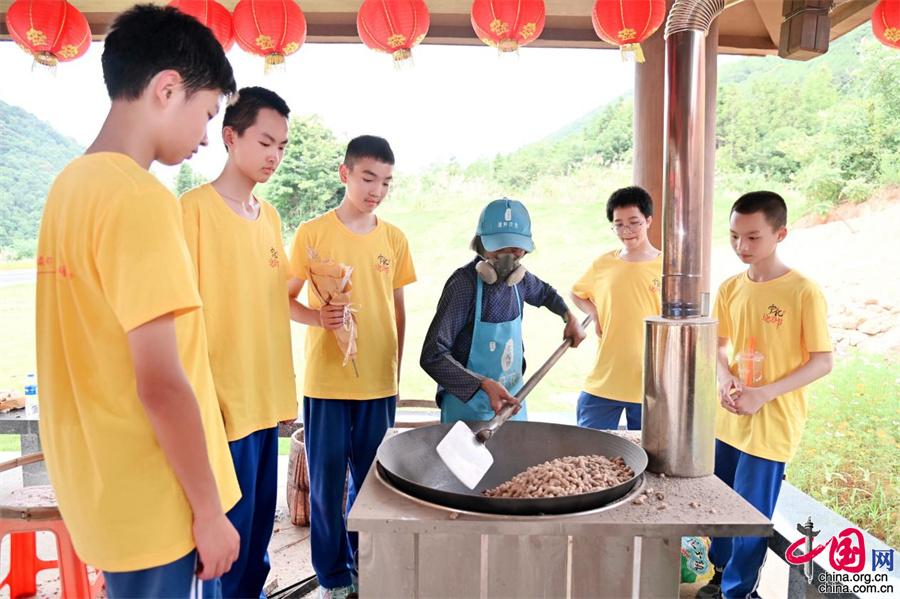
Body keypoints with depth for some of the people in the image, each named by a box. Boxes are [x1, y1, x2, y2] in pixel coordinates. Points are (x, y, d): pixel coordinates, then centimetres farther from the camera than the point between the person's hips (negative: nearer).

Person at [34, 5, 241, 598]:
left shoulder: (70, 185, 6)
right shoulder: (141, 199, -22)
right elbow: (161, 384, -24)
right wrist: (209, 509, -13)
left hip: (99, 487, 8)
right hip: (150, 502, -8)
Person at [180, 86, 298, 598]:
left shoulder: (269, 215, 11)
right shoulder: (195, 207, -11)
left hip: (267, 398, 7)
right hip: (223, 401, -7)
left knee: (260, 523, 18)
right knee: (229, 531, 5)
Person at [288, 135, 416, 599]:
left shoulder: (394, 239, 5)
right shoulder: (312, 233, -4)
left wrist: (397, 368, 11)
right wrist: (318, 317, -20)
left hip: (379, 382, 3)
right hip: (326, 381, -2)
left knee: (372, 479, 12)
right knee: (327, 482, 7)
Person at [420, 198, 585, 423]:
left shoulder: (519, 278, -2)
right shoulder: (464, 284, -22)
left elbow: (544, 293, 25)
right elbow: (432, 356, -25)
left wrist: (569, 318, 11)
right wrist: (484, 385, -32)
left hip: (512, 401, 7)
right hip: (468, 408, -7)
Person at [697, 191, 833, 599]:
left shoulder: (804, 293, -13)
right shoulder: (730, 289, 2)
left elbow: (822, 362, -11)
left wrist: (764, 395, -19)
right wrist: (726, 381, -8)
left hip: (772, 424, -5)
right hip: (728, 419, 5)